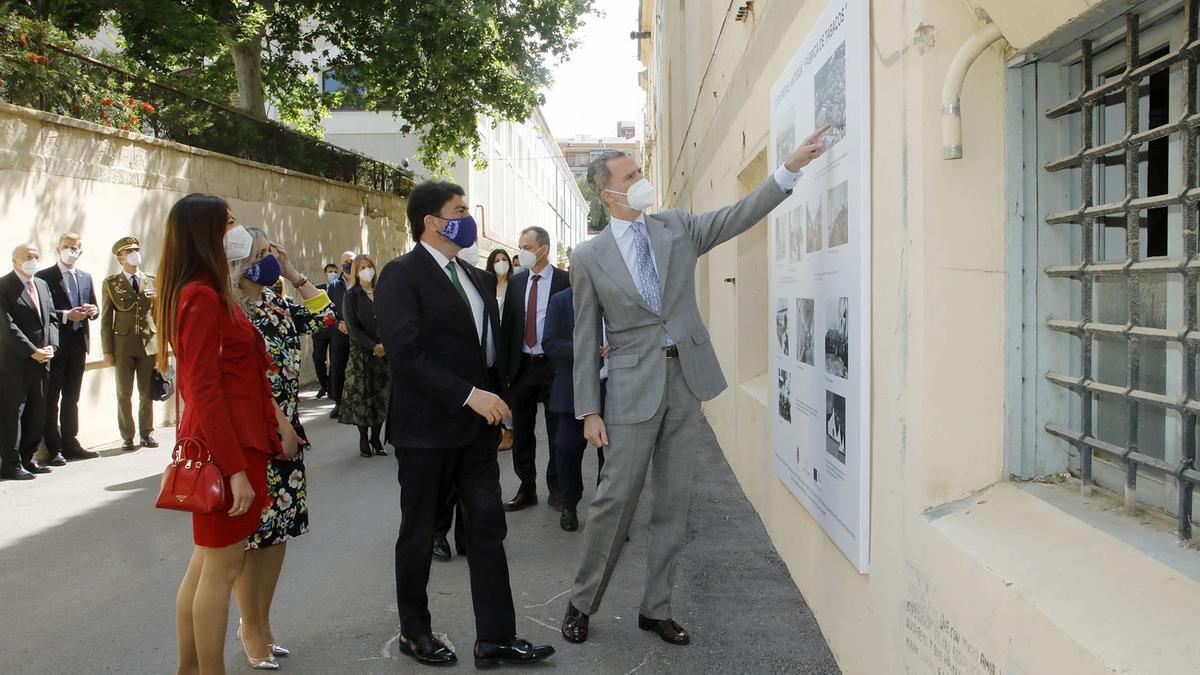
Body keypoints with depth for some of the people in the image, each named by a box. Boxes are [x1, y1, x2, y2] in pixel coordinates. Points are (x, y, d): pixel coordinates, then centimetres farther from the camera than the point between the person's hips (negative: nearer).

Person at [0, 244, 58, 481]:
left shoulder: (42, 285, 16)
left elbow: (51, 319, 15)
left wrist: (51, 346, -3)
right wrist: (32, 352, -17)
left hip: (41, 362, 7)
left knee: (37, 413, 11)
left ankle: (28, 459, 21)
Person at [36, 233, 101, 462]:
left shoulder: (85, 277, 15)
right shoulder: (44, 277, -4)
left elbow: (93, 308, 17)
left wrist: (92, 311, -5)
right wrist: (66, 315, -20)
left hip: (79, 343, 6)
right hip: (55, 344, -6)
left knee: (72, 398, 13)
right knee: (51, 398, -1)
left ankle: (70, 443, 21)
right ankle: (53, 449, 2)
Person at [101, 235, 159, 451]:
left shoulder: (152, 282, 9)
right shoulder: (111, 284, 5)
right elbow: (106, 319, 3)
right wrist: (107, 350, -3)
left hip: (149, 345, 1)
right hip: (123, 346, -1)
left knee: (147, 393, 6)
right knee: (124, 394, 2)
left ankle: (147, 433, 16)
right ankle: (127, 436, 10)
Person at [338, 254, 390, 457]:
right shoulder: (351, 295, 2)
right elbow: (352, 326, -5)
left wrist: (385, 345, -9)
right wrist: (372, 346, -13)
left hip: (384, 351, 2)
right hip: (361, 352, -2)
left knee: (381, 395, 1)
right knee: (362, 394, -2)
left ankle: (376, 437, 9)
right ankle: (363, 439, 6)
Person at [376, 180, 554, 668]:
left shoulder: (479, 278, 13)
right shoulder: (402, 275, -11)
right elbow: (405, 354, -21)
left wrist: (497, 400, 6)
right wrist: (468, 395, -23)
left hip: (477, 426, 7)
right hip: (427, 429, -6)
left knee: (489, 529, 5)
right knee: (419, 534, 9)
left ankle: (495, 638, 12)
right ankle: (414, 631, 27)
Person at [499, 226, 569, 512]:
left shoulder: (565, 281, -5)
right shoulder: (516, 282, 8)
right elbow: (507, 325, 8)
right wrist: (504, 365, 1)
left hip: (554, 367, -4)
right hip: (522, 367, 4)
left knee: (557, 433, 6)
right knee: (522, 433, 10)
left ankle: (556, 491, 18)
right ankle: (527, 490, 22)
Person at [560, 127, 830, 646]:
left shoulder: (677, 228, 8)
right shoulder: (588, 258, 0)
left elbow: (740, 215, -1)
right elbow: (585, 340, 1)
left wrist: (793, 165, -12)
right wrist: (588, 410, -3)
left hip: (686, 379, 3)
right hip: (634, 384, -3)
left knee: (674, 501, 9)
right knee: (615, 498, 0)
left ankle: (656, 609, 21)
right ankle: (581, 603, 19)